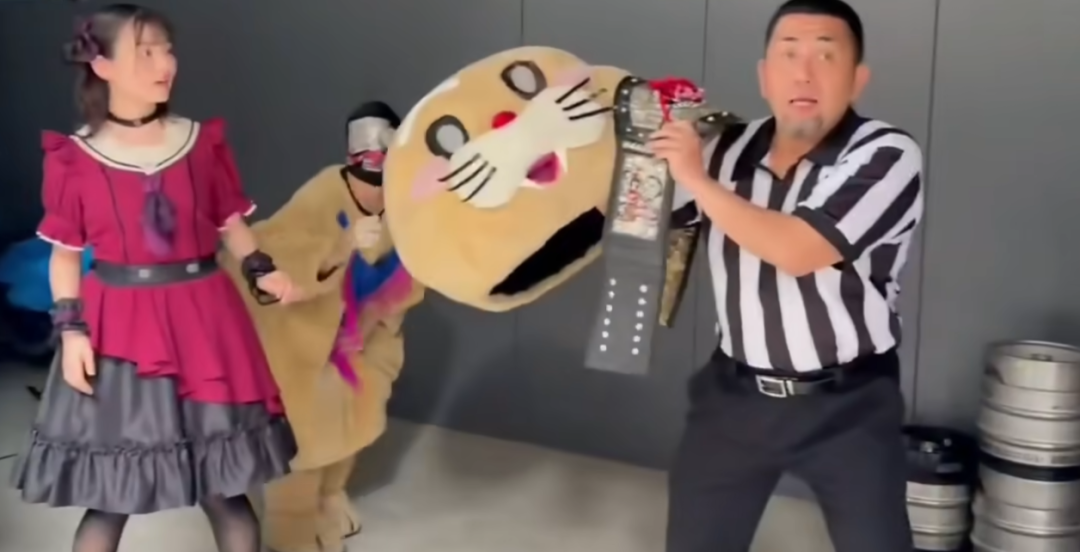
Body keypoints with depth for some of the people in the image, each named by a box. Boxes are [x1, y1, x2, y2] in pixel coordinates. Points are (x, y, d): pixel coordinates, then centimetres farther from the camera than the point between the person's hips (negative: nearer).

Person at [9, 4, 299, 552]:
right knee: (107, 497, 5)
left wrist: (261, 270, -5)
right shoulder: (75, 157, -3)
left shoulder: (202, 141, 2)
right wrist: (71, 330, -9)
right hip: (117, 327, -2)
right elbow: (65, 253, 0)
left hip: (201, 321, 2)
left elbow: (230, 223, 11)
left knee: (225, 487, 10)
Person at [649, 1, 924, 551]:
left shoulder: (887, 156, -15)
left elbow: (796, 251, -28)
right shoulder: (730, 150, 0)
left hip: (847, 406, -4)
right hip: (736, 394, 4)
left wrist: (698, 180, -22)